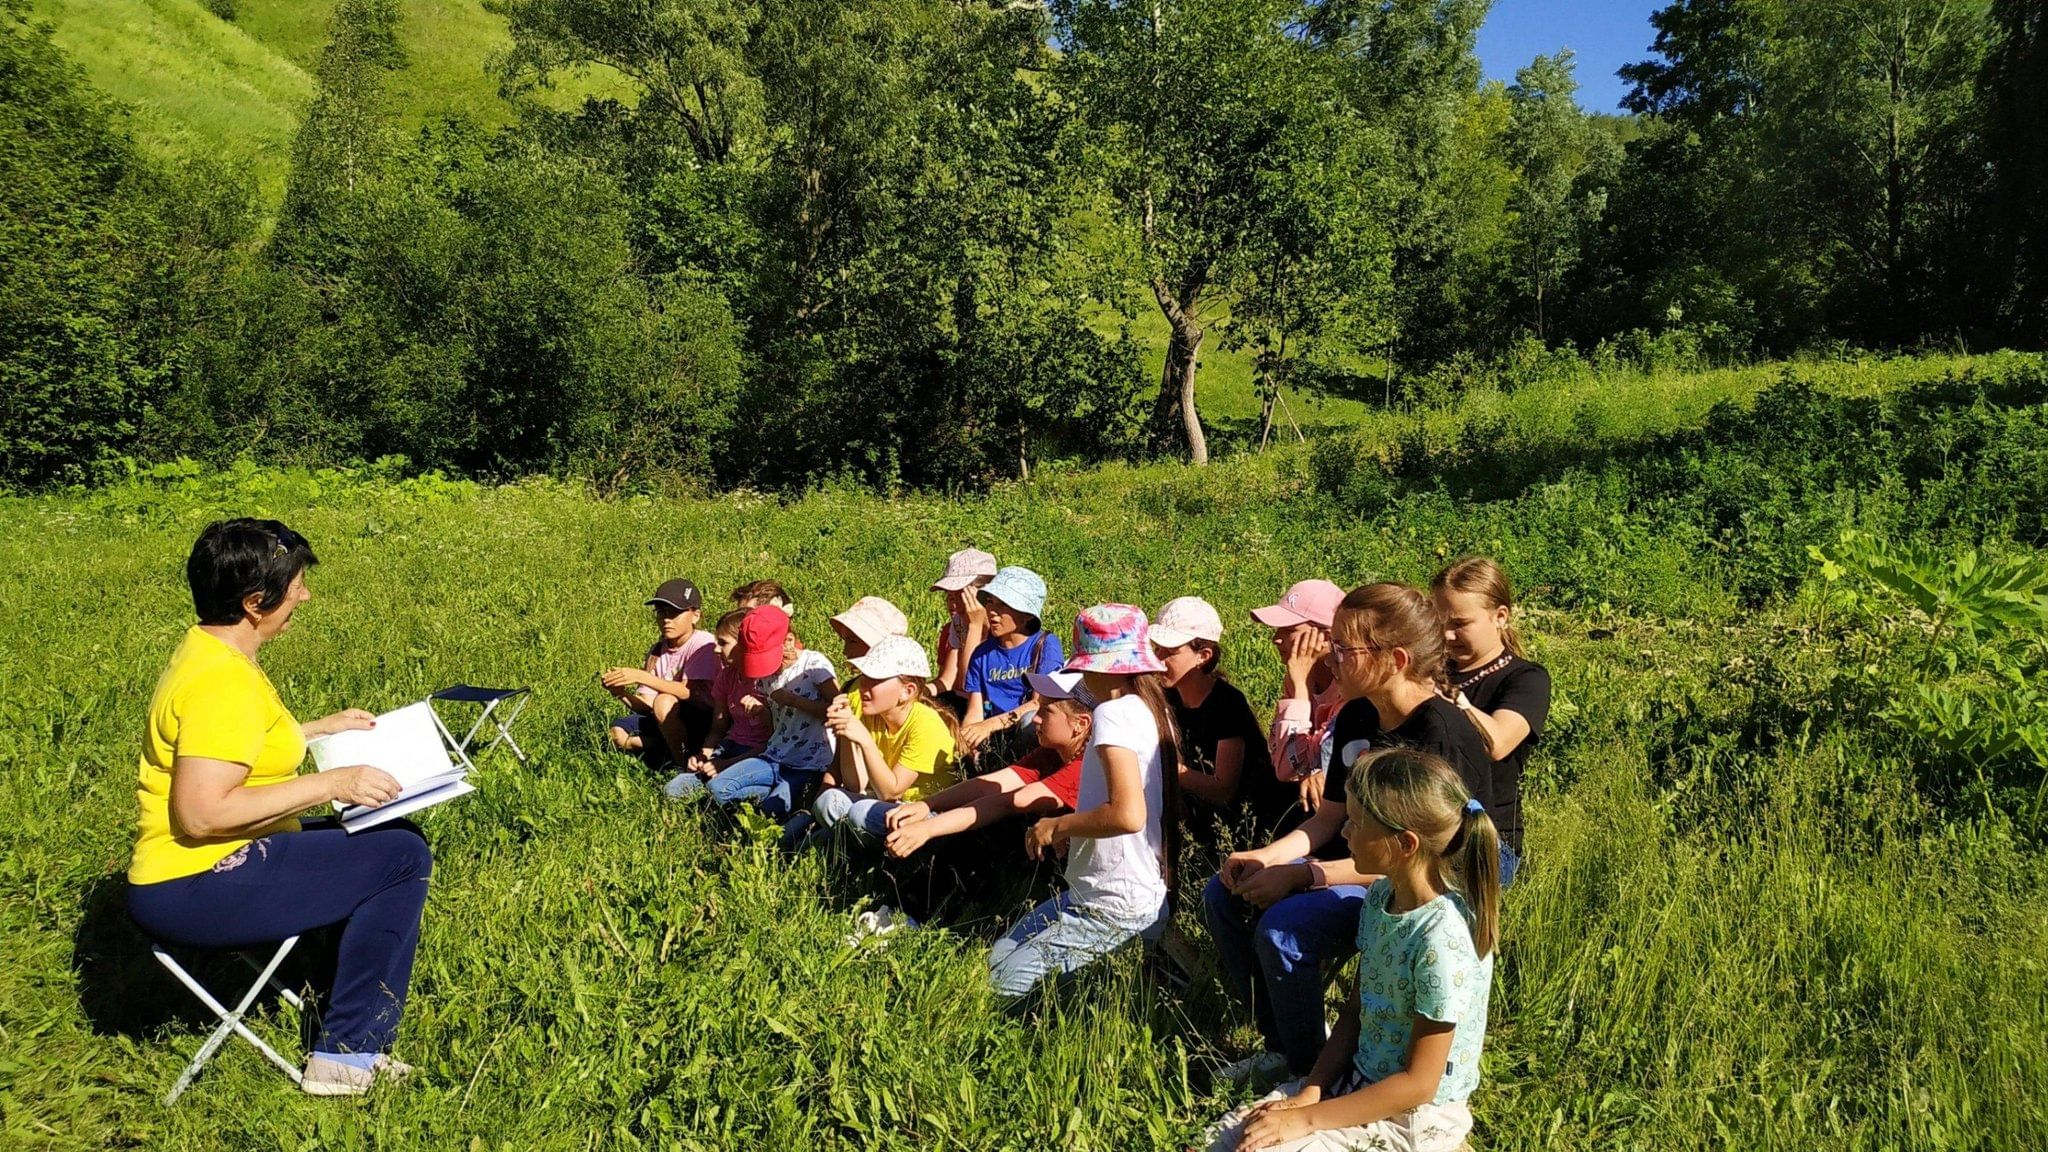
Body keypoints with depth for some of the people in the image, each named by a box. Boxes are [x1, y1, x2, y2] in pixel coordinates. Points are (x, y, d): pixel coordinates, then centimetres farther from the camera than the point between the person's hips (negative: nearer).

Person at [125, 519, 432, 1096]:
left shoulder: (208, 653, 10)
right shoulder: (222, 681, -23)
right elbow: (201, 813, -30)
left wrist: (318, 728, 23)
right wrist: (330, 782, -26)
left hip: (207, 869, 11)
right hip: (197, 890, -11)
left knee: (394, 838, 16)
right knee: (402, 858, -15)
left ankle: (346, 1009, 15)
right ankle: (345, 1056, -7)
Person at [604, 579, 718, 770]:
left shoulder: (703, 643, -14)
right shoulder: (657, 650, 5)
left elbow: (692, 692, -25)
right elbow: (645, 705, 0)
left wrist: (641, 677, -29)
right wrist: (623, 693, -22)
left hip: (703, 721, -6)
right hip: (667, 722, 6)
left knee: (664, 702, -32)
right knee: (618, 731, -12)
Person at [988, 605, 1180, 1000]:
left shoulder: (1115, 713, -19)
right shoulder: (1154, 709, 9)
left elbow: (1128, 814, -29)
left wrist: (1057, 826, -14)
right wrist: (1074, 828, 11)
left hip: (1116, 907, -9)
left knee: (1006, 983, -7)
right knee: (997, 956, 12)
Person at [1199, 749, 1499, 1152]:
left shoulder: (1441, 938, -27)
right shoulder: (1380, 896, -2)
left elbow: (1418, 1084, -21)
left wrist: (1307, 1117, -19)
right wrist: (1310, 1092, -5)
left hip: (1415, 1114, -7)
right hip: (1358, 1080, 7)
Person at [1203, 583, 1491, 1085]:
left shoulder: (1443, 736, -22)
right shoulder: (1355, 718, 4)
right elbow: (1330, 817, 10)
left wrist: (1298, 876, -23)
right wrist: (1266, 857, -8)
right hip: (1357, 866, 9)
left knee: (1282, 927, -28)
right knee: (1223, 894, -4)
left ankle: (1310, 1070, -4)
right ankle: (1279, 1042, 10)